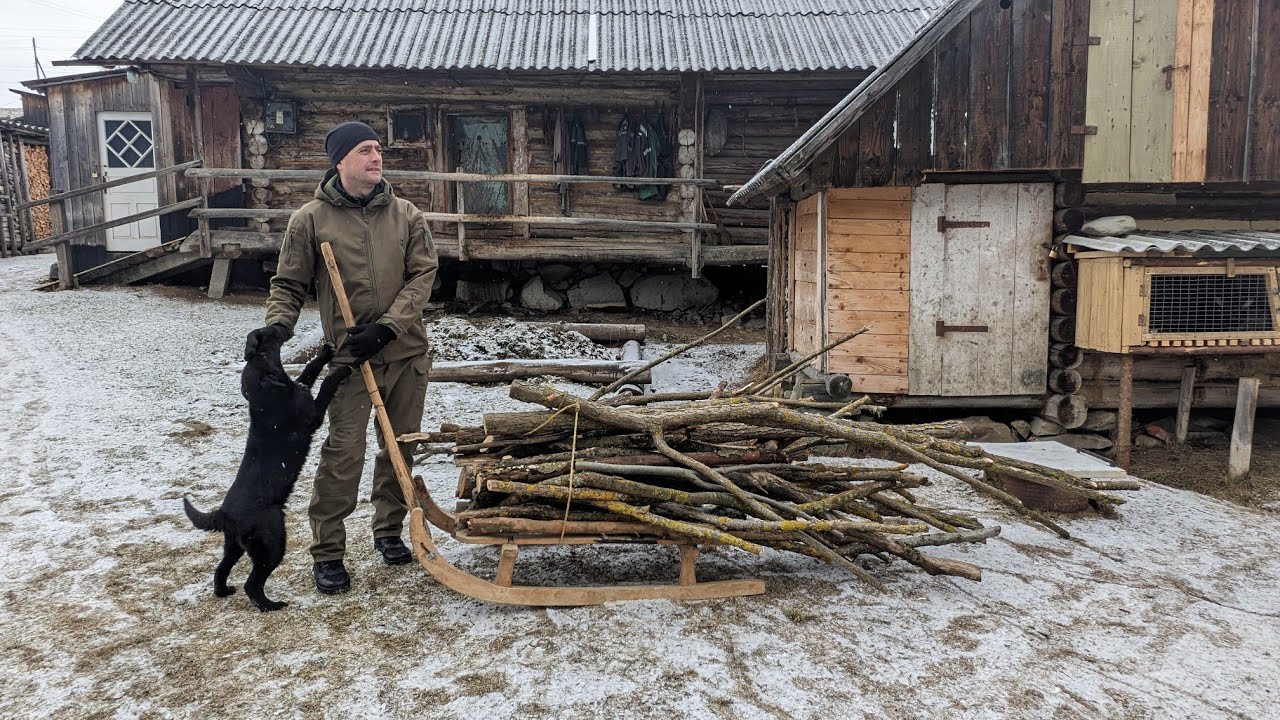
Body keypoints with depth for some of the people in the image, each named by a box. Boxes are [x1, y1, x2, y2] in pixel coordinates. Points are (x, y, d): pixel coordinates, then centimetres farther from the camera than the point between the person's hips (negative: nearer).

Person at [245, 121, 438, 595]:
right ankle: (327, 552, 10)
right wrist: (278, 325, -16)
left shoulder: (405, 214, 3)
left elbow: (423, 274, -3)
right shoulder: (311, 219, -2)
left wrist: (387, 327, -14)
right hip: (349, 357, -3)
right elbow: (290, 284, 3)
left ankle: (389, 530, 32)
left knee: (401, 447, 13)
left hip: (407, 351, 3)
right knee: (343, 455, -4)